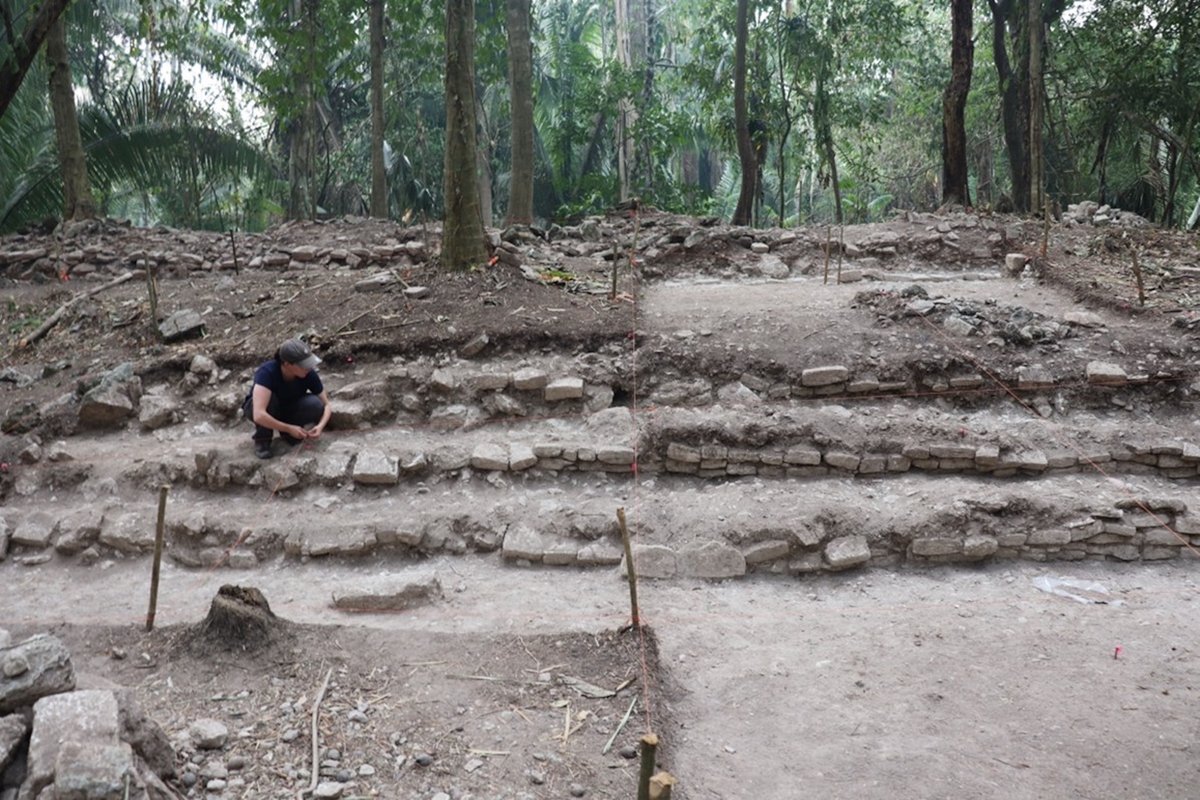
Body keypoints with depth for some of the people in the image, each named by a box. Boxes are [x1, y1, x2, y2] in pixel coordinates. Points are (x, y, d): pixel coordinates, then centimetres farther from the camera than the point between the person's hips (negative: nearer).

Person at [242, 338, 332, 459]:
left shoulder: (309, 374, -25)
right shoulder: (267, 371, -36)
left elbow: (326, 405, -13)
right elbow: (259, 415, -45)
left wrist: (320, 426, -33)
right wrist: (289, 428, -38)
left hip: (287, 409, 3)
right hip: (256, 409, -3)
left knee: (315, 404, -26)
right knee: (269, 398, -37)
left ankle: (287, 435, 0)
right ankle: (262, 440, -11)